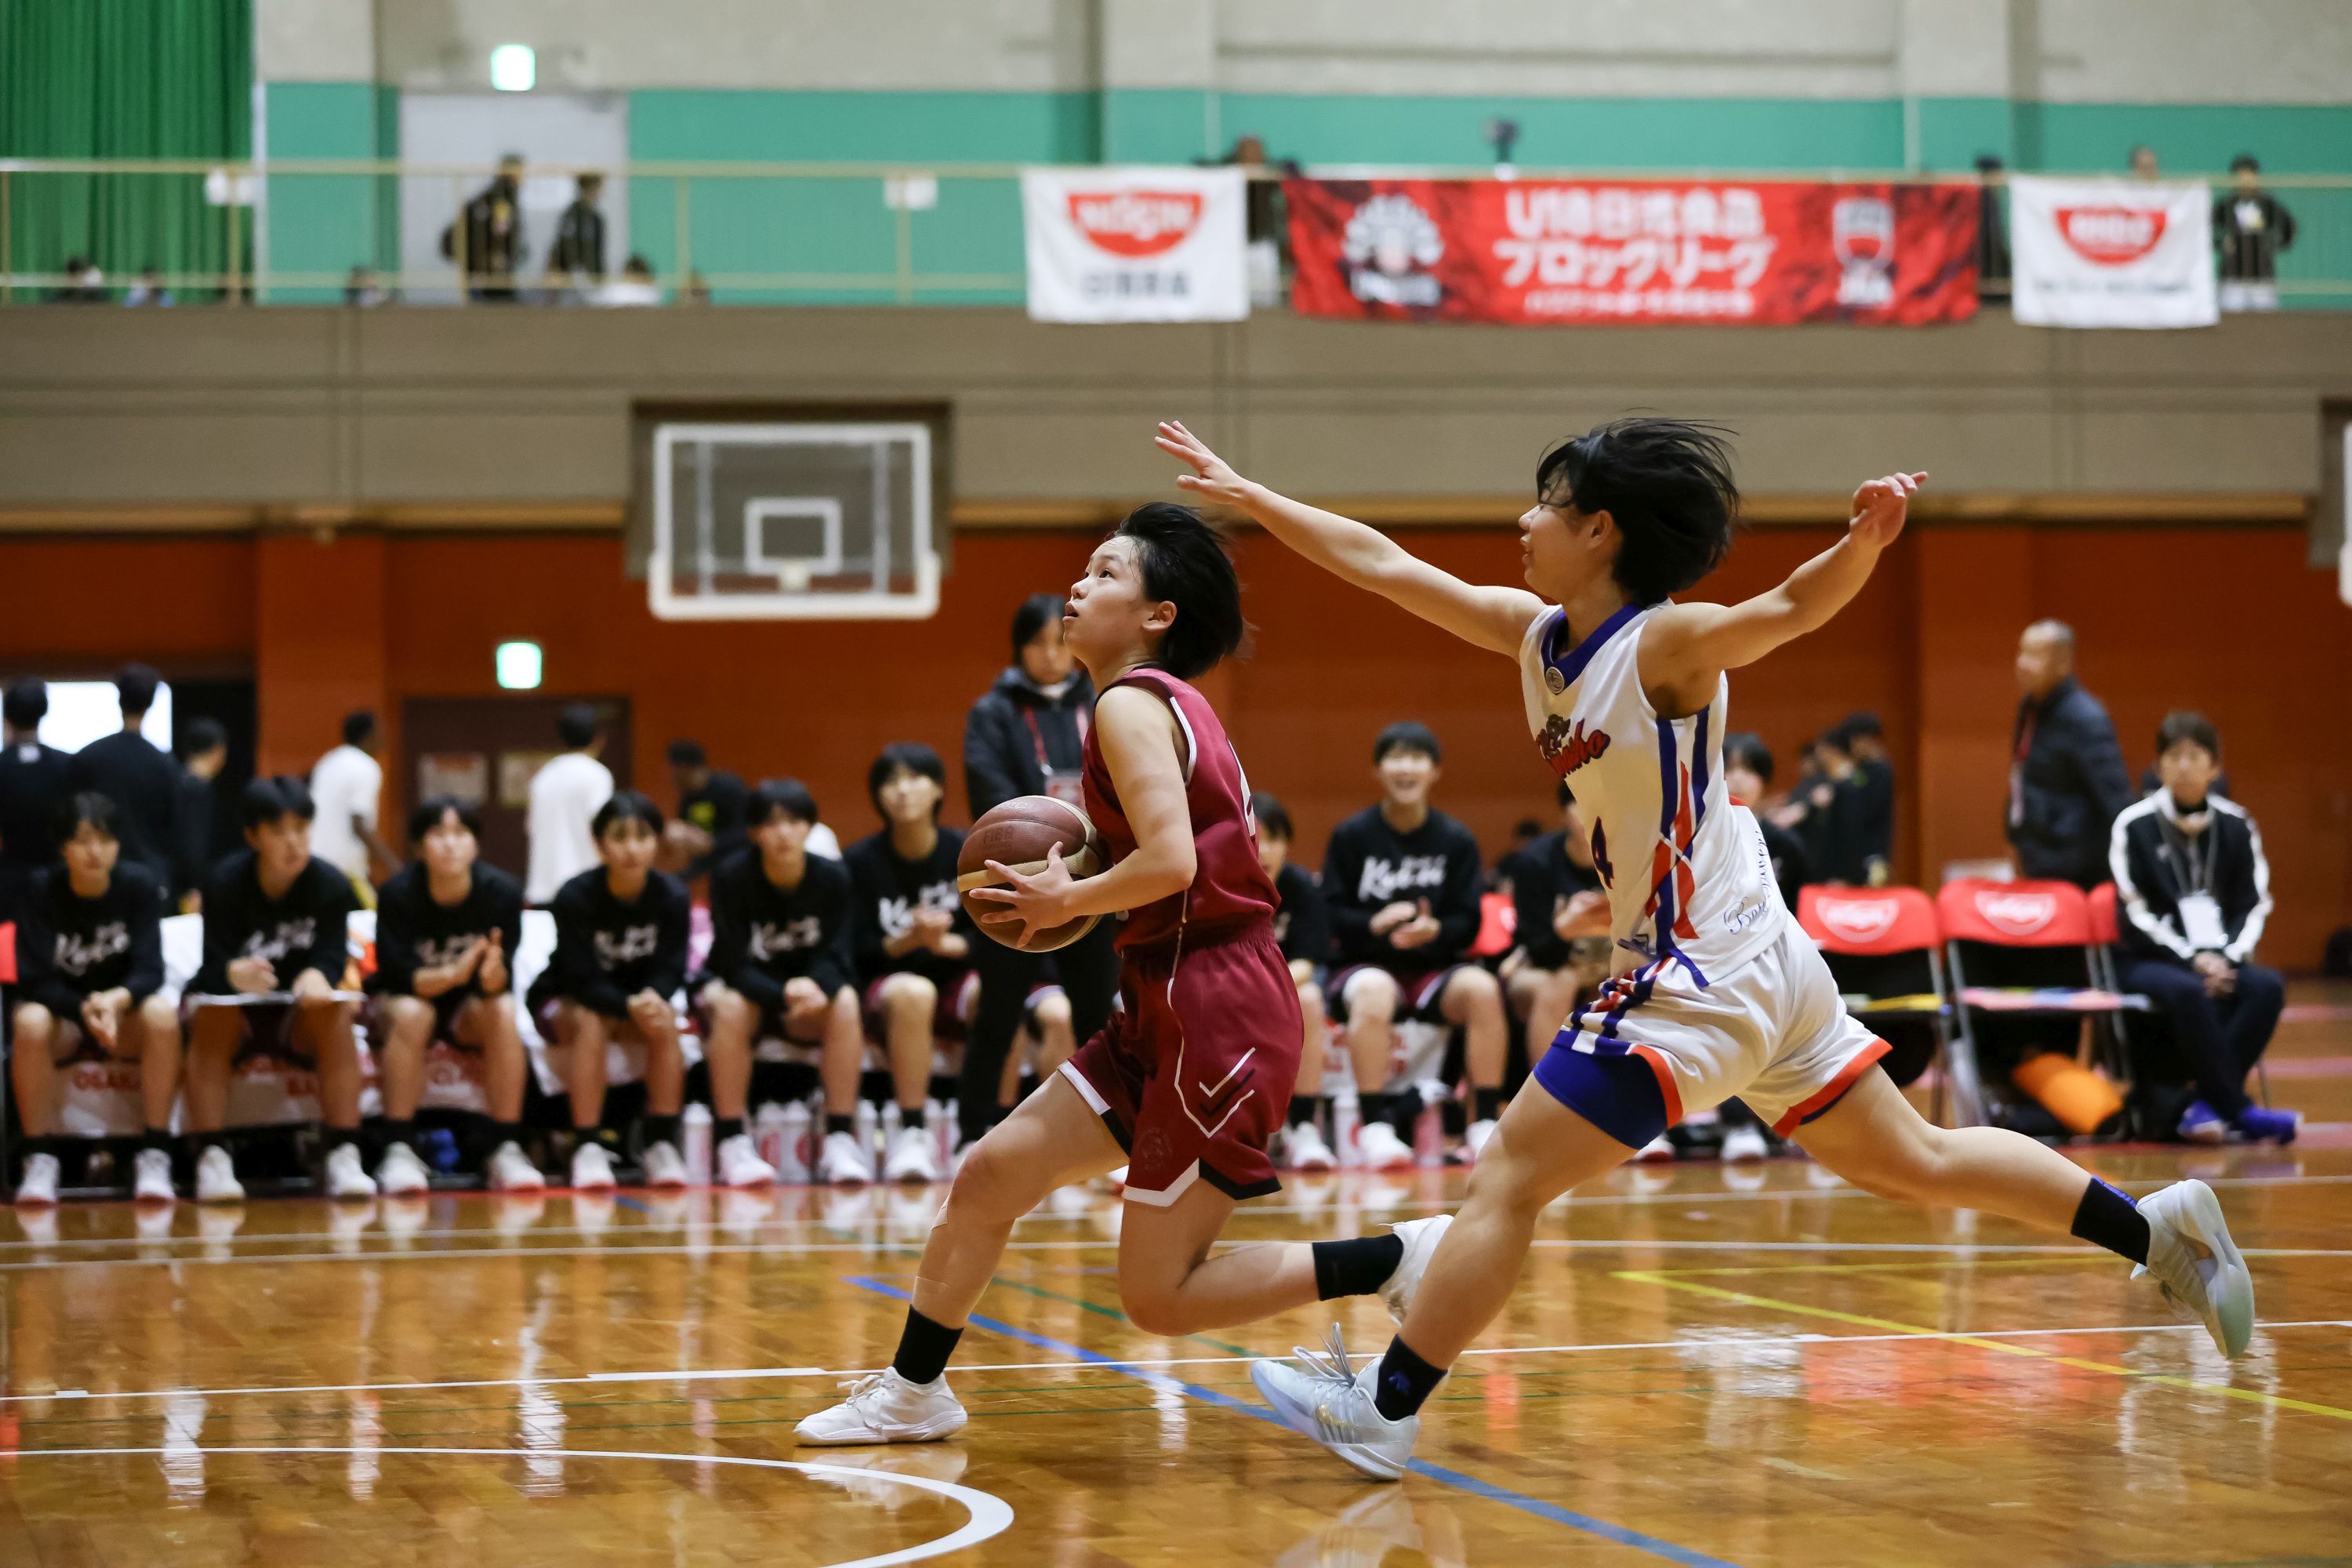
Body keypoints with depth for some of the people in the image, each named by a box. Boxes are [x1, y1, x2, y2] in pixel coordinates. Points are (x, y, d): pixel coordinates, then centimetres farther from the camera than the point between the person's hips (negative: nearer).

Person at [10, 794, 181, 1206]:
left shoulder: (136, 886, -10)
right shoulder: (43, 891, -12)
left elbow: (150, 971, -14)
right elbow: (34, 980, -16)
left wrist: (116, 1000, -37)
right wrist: (84, 1009, -34)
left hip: (124, 1009, 1)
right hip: (62, 1008, -1)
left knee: (162, 1014, -33)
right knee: (30, 1022, -35)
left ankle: (154, 1155, -28)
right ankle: (40, 1160, -26)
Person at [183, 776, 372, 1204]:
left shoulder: (331, 884, -11)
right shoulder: (226, 883, -17)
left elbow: (332, 956, -20)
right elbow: (216, 964, -24)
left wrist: (316, 976, -46)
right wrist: (238, 974, -49)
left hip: (297, 1014, 1)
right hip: (235, 1004, -1)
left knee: (335, 1009, -30)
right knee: (213, 1010, -33)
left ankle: (344, 1157, -34)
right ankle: (211, 1159, -36)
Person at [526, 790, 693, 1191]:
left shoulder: (672, 897, -13)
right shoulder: (575, 898, -22)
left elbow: (670, 971, -14)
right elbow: (582, 980, -25)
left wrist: (652, 999, -38)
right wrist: (629, 1006, -43)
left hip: (641, 997, 3)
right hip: (563, 1001, -2)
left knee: (665, 1022, -30)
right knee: (591, 1023, -36)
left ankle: (662, 1147, -24)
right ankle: (588, 1150, -34)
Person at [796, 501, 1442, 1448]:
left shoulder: (1132, 703, -12)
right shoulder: (1174, 706, 17)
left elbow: (1171, 861, -25)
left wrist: (1068, 900, -8)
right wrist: (1075, 892, 11)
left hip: (1216, 1017, -10)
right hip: (1169, 1013, 10)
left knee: (1159, 1297, -7)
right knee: (991, 1173, 11)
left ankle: (1398, 1259, -3)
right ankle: (910, 1395, 23)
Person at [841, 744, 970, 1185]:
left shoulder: (965, 852, 2)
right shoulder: (862, 860, -1)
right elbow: (858, 951, -4)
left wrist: (948, 943, -21)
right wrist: (909, 940, -23)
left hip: (956, 980, 2)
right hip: (883, 987, -1)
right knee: (913, 992, -38)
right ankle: (912, 1137, -33)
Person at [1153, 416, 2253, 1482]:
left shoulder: (1665, 645, -17)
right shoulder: (1533, 634, 6)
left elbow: (1796, 605, -32)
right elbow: (1383, 564, 11)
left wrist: (1864, 539, -52)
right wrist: (1244, 494, 11)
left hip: (1707, 978, -9)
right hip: (1752, 963, 9)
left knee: (1507, 1180, -6)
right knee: (1919, 1164, 17)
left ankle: (1383, 1410, -1)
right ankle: (2157, 1229, 21)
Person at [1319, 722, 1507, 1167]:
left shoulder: (1456, 841, 4)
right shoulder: (1351, 836, 1)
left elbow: (1468, 924, 0)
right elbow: (1329, 915, -3)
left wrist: (1434, 930, -23)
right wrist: (1374, 924, -23)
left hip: (1434, 967, 2)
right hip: (1364, 965, -2)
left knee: (1482, 989, -31)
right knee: (1375, 993, -39)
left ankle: (1483, 1125, -24)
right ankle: (1374, 1128, -34)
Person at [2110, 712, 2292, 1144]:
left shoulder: (2236, 826, 10)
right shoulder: (2135, 825, 0)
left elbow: (2253, 906, 8)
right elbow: (2136, 913, -5)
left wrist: (2226, 957, -11)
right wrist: (2192, 959, -15)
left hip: (2223, 960, 3)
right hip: (2151, 961, -3)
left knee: (2267, 986, -30)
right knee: (2188, 992, -38)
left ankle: (2207, 1107, -31)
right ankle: (2240, 1109, -34)